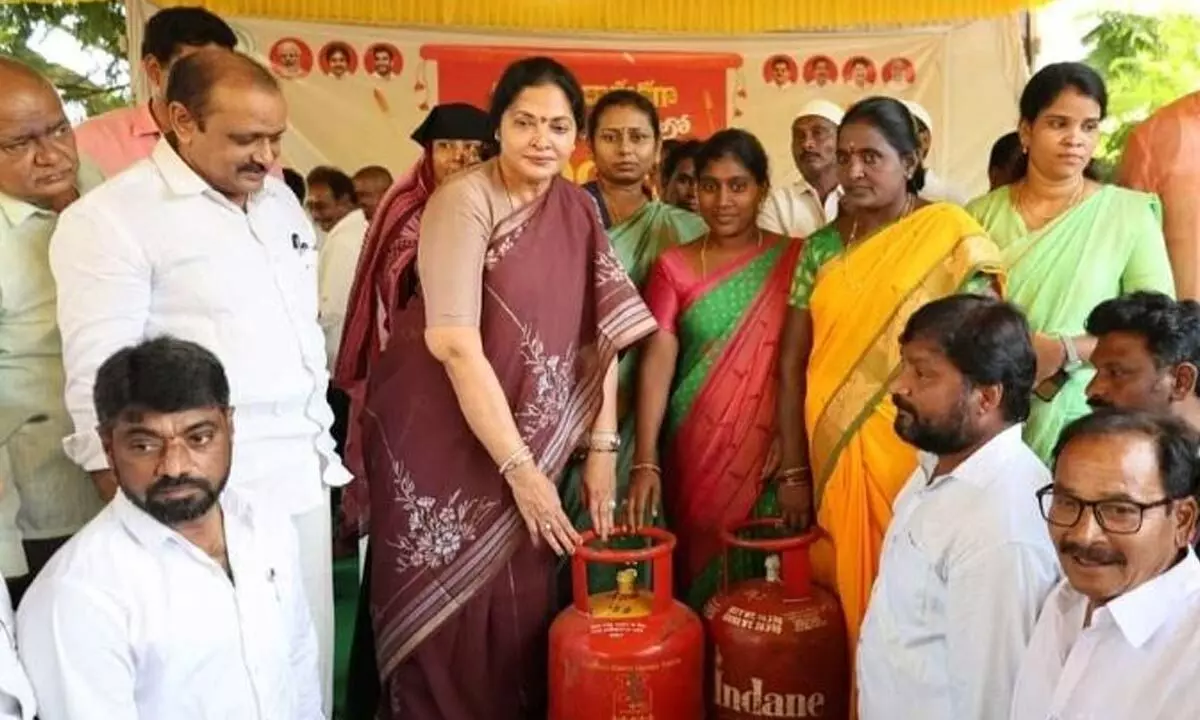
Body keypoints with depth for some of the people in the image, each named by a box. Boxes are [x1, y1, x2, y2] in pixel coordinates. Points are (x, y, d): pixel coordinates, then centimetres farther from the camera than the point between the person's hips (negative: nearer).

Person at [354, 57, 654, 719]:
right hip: (440, 441, -5)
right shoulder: (465, 201, -14)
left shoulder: (578, 210, 4)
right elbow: (455, 342, -21)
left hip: (534, 445, 5)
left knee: (521, 615, 12)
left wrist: (601, 446, -7)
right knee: (443, 616, 6)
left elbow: (602, 330, 1)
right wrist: (518, 466, -21)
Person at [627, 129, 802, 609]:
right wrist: (644, 461, -14)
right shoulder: (674, 266, 2)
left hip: (768, 452, -1)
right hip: (695, 451, 1)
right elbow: (657, 361, -6)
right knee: (699, 560, 10)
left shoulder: (792, 260, 1)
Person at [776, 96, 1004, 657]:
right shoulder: (822, 247, 6)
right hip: (834, 458, 4)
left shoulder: (951, 240, -5)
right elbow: (792, 364, 6)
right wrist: (793, 471, 2)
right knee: (848, 599, 12)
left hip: (920, 457, -3)